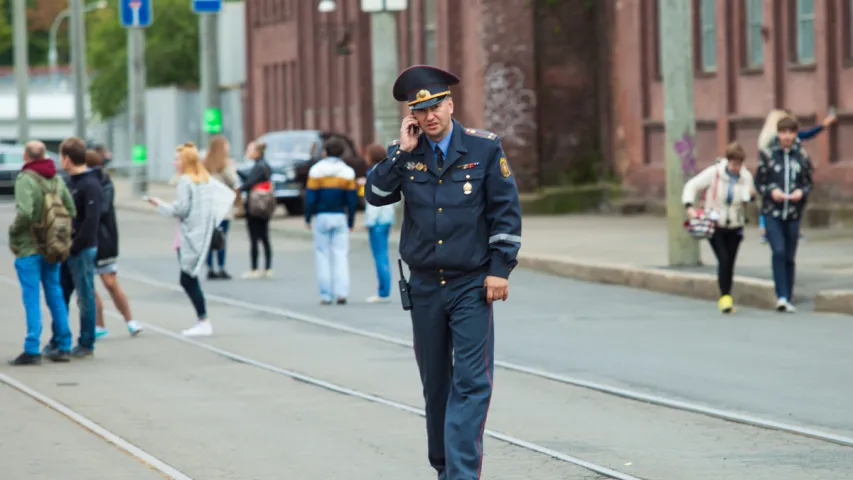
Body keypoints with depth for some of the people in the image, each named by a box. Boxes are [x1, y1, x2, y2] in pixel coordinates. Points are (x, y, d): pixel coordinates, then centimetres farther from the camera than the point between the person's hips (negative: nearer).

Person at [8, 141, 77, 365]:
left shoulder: (25, 179, -15)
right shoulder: (57, 179, 5)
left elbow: (24, 213, -26)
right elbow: (71, 211, 6)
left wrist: (13, 231, -9)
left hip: (29, 247, -6)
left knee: (32, 297, -4)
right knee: (55, 295, 13)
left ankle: (32, 350, -6)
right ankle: (64, 346, 16)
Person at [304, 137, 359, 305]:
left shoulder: (316, 170, -2)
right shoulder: (348, 172, 4)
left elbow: (310, 197, -5)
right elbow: (352, 199, 4)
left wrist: (308, 218, 4)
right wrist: (351, 221, 12)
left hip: (321, 217, -1)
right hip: (340, 216, 2)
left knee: (322, 255, 4)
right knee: (341, 255, 3)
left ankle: (326, 295, 1)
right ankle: (341, 292, -8)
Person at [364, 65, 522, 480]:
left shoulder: (484, 147, -2)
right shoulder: (403, 153, 5)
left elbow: (506, 209, -1)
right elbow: (375, 196, -6)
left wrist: (500, 267, -7)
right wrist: (402, 153, -13)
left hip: (472, 286, -3)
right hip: (425, 286, 3)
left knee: (471, 382, -11)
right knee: (435, 383, 12)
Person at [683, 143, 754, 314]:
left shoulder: (746, 177, -2)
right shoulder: (714, 173, -12)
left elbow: (747, 200, 6)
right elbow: (692, 186, -5)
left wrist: (750, 196, -18)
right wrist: (689, 206, -18)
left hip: (734, 228, 3)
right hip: (714, 225, -3)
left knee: (730, 263, 6)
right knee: (723, 260, -16)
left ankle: (726, 299, 19)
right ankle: (725, 296, -12)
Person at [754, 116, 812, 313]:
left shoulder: (802, 155, 5)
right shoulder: (767, 154, 0)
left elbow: (809, 182, 12)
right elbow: (759, 182, 4)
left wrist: (801, 192, -10)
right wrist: (771, 191, -15)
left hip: (793, 213, 2)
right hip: (772, 211, -2)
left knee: (790, 257, 6)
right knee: (778, 252, -17)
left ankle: (789, 299, 15)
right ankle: (781, 296, -15)